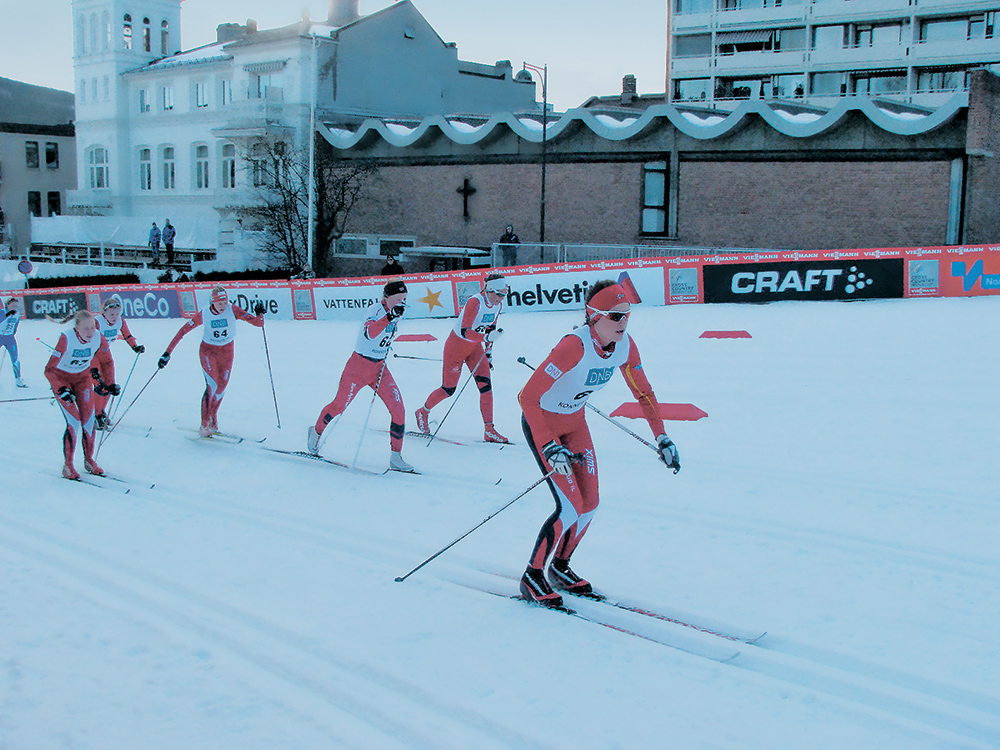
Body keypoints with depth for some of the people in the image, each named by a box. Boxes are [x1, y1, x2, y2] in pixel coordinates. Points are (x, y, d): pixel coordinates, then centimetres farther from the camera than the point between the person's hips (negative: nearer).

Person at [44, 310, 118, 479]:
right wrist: (62, 391, -37)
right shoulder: (66, 339, -32)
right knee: (74, 422, -13)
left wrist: (110, 383, -7)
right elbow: (49, 370, -28)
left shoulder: (99, 337, -20)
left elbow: (107, 362, 0)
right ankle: (68, 465, 1)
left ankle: (89, 460, 18)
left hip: (83, 377, 4)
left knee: (89, 420, -2)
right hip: (61, 378, -4)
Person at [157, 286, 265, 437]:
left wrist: (259, 314, -41)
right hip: (208, 351, -2)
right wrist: (168, 352, -12)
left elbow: (258, 323, -18)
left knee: (222, 387, 4)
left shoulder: (233, 310, -16)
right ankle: (204, 426, -8)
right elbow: (183, 331, -11)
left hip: (227, 351, 2)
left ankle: (213, 420, 26)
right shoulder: (204, 314, -17)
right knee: (212, 386, -15)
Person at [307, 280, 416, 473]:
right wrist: (390, 317, -53)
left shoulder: (396, 313, 2)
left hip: (379, 368, 6)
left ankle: (395, 458, -1)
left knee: (398, 410, -9)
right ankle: (316, 432, 40)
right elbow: (369, 333, -41)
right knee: (339, 406, 10)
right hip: (359, 366, -6)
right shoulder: (376, 310, -21)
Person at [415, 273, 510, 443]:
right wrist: (486, 337, -45)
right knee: (449, 389, 2)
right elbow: (465, 331, -34)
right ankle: (423, 412, 29)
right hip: (456, 345, -6)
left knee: (485, 384, -8)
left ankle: (489, 430, -5)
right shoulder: (475, 302, -28)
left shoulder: (498, 305, -5)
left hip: (475, 346, 6)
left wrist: (488, 353, 12)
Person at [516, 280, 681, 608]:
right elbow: (527, 396, -35)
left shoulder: (625, 345, -12)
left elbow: (643, 392, 5)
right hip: (541, 422, -7)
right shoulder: (575, 346, -34)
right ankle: (532, 577, 5)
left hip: (575, 421, 7)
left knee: (590, 505, 5)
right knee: (571, 508, -13)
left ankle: (560, 568, 28)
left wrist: (662, 438, 0)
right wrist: (549, 447, -38)